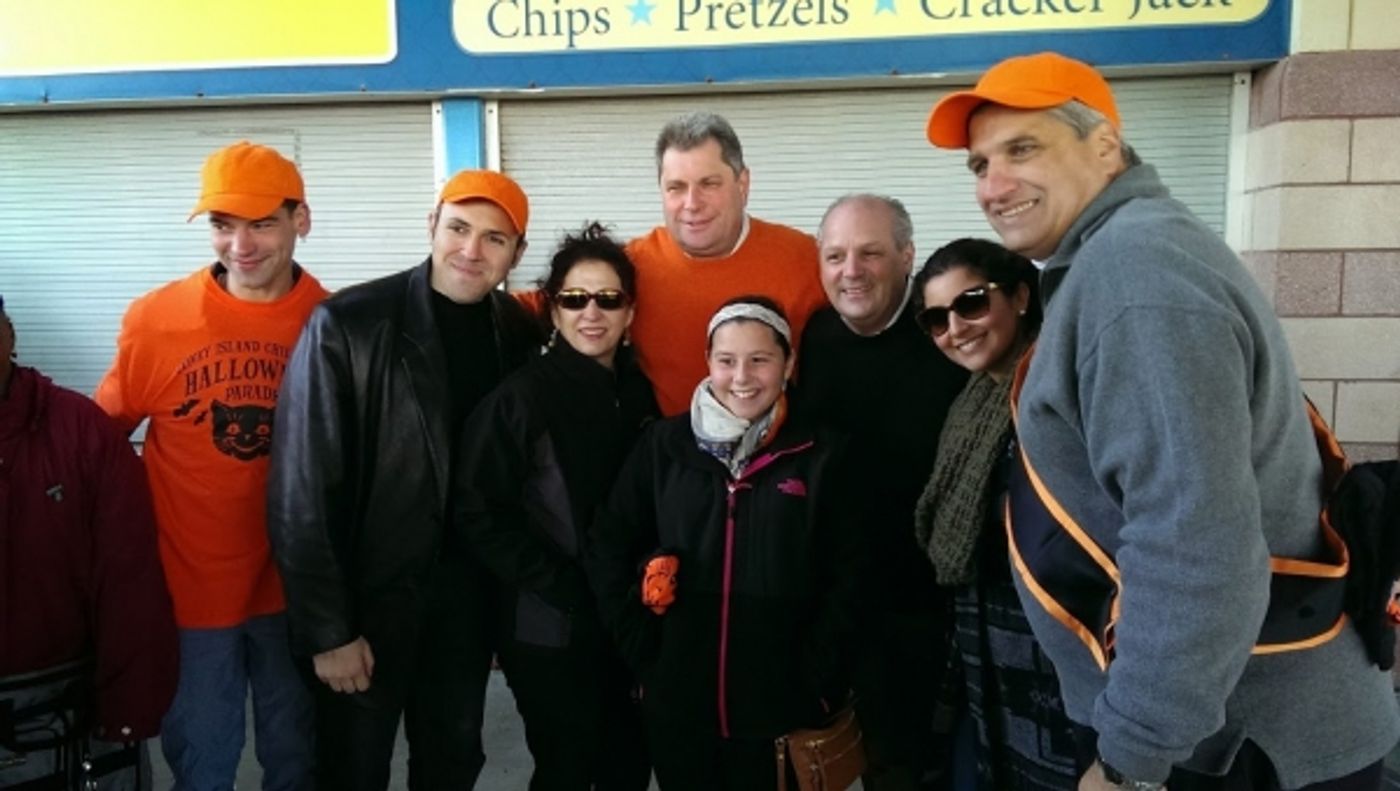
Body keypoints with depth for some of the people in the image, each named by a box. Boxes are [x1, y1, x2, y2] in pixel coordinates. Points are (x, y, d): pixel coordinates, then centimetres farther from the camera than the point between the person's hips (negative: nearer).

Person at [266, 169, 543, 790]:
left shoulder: (521, 335, -4)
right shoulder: (345, 326, -17)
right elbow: (302, 489, -16)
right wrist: (327, 628, -14)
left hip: (468, 595, 4)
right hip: (367, 596, -3)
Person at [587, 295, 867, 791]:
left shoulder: (819, 458, -2)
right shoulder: (665, 446, -1)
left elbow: (846, 578, 1)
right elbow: (608, 550, 4)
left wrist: (818, 679, -5)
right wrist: (642, 649, -2)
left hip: (780, 703, -1)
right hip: (676, 700, 1)